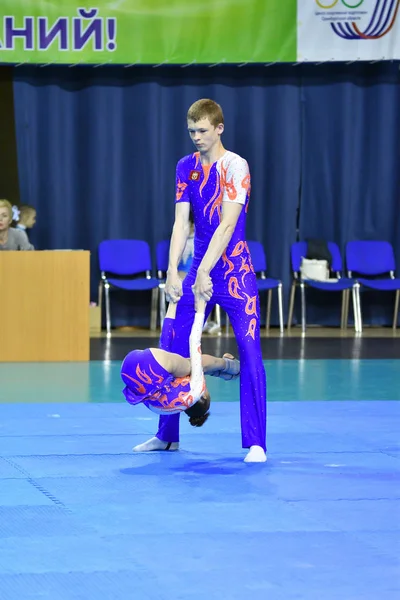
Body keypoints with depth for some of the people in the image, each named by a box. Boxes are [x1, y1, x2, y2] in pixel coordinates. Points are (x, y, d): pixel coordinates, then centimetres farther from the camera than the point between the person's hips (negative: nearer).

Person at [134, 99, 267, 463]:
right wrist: (173, 273, -7)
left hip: (235, 270, -6)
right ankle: (167, 435, 22)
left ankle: (256, 443, -10)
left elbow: (228, 224, -18)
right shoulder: (186, 167, 6)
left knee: (250, 351, -11)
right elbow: (181, 223, 2)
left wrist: (205, 272, -24)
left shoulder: (235, 166, -10)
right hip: (199, 271, 6)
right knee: (176, 350, 8)